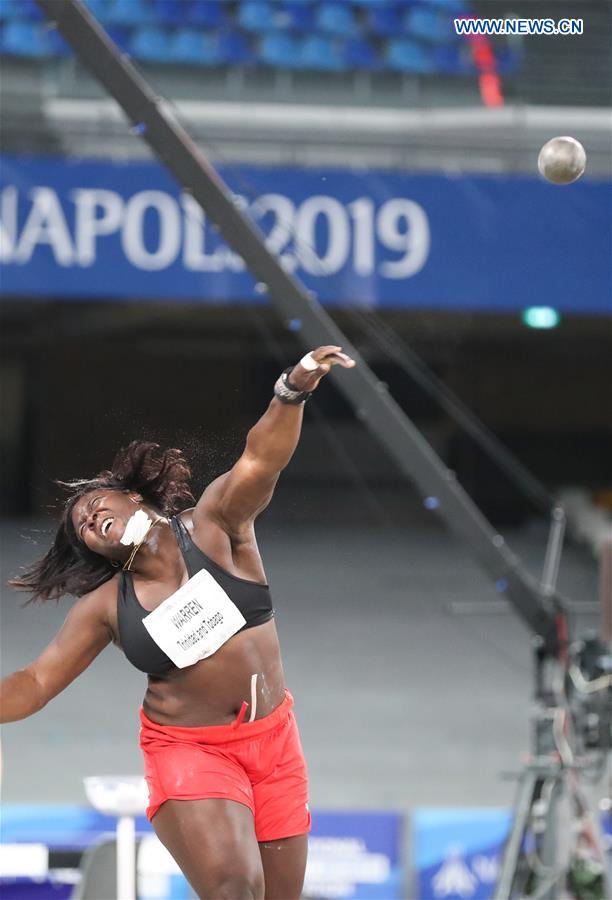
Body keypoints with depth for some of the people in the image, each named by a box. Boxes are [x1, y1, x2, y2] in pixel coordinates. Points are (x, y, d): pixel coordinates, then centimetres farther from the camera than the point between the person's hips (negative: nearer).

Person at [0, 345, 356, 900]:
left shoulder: (213, 525, -5)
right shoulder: (107, 605, -1)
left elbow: (259, 462, -23)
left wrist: (292, 393, -42)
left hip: (274, 740, 2)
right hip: (188, 749, -2)